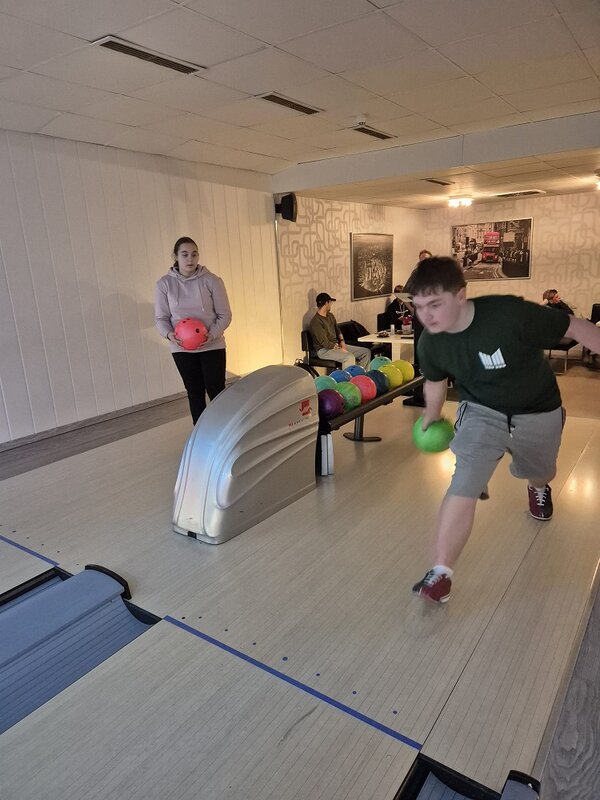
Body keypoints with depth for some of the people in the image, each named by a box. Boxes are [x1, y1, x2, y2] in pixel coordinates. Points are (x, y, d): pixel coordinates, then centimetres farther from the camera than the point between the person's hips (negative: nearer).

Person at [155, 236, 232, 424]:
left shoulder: (211, 280, -7)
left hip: (212, 346, -2)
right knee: (195, 393, 11)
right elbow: (161, 318, 2)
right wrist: (169, 334, -19)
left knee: (216, 391, -1)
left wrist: (212, 334, -20)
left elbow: (224, 314, -4)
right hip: (182, 349, 2)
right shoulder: (164, 284, -3)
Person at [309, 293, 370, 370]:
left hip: (337, 345, 9)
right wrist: (340, 349, -20)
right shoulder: (316, 321, -18)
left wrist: (342, 341, 5)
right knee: (350, 357, -36)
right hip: (325, 350, -9)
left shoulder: (330, 316, 11)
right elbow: (325, 343, -22)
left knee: (366, 352, 1)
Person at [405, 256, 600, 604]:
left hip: (537, 411, 0)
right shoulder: (431, 343, -20)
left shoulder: (510, 314, -35)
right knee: (464, 486, -16)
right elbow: (436, 380, 2)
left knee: (540, 472, 25)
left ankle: (539, 488, 65)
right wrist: (431, 415, 15)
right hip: (481, 411, 1)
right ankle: (441, 572, -7)